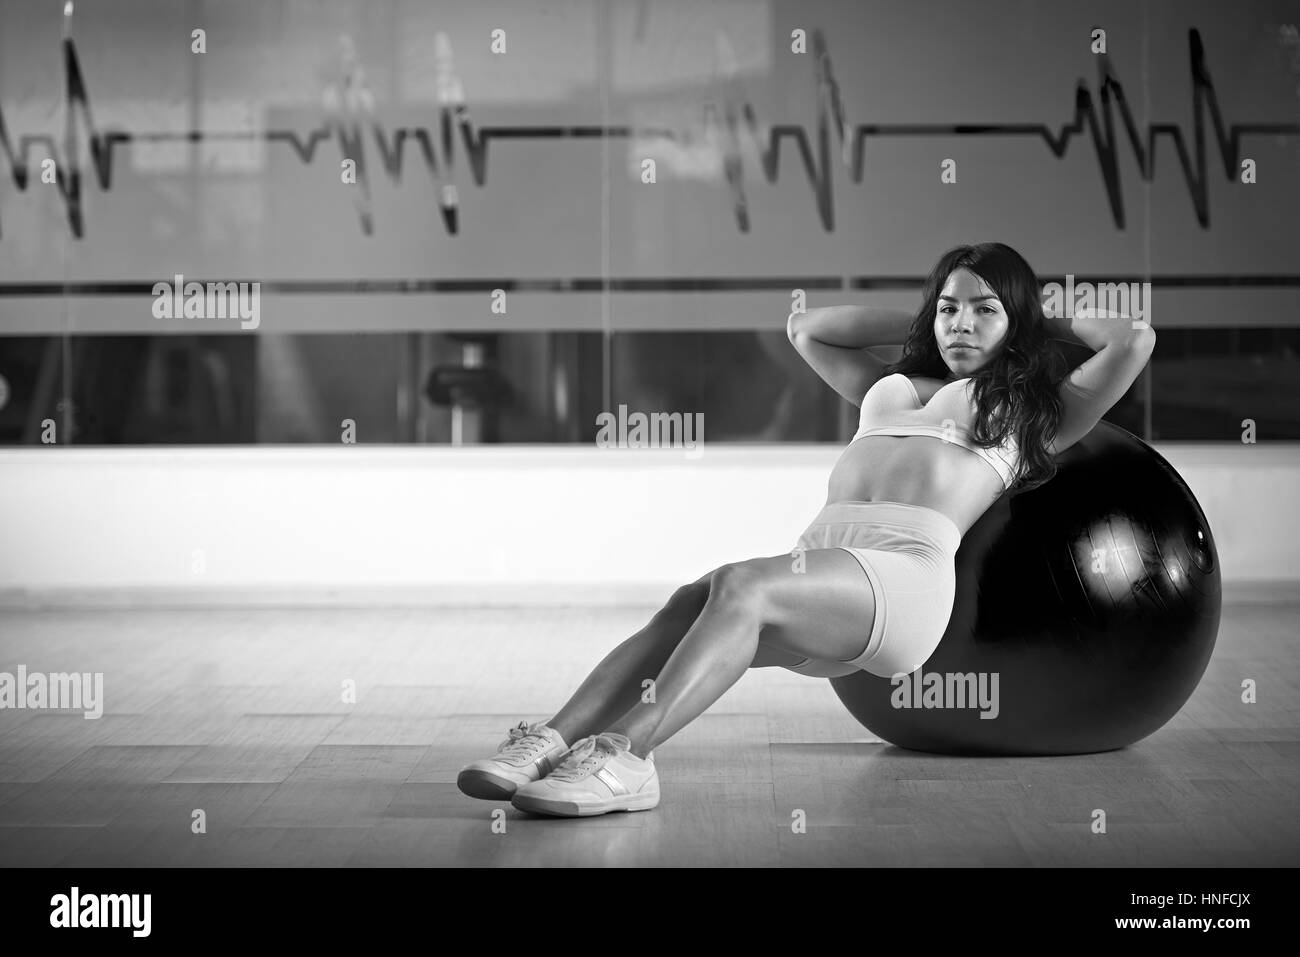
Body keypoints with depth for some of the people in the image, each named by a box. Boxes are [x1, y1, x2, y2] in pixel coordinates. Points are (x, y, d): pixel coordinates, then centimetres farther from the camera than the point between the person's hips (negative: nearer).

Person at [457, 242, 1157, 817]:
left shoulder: (1030, 409, 24)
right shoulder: (891, 387, 38)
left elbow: (1134, 339, 14)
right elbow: (806, 328, 47)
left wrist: (1047, 321, 30)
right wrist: (918, 324, 44)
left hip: (909, 570, -5)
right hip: (819, 556, 5)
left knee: (740, 586, -34)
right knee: (690, 603, -27)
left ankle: (623, 756, -50)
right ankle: (553, 742, -44)